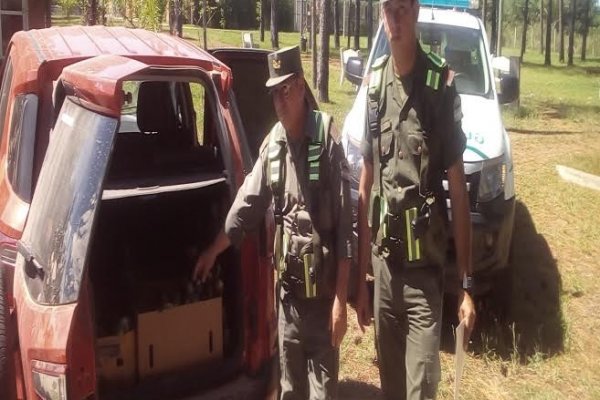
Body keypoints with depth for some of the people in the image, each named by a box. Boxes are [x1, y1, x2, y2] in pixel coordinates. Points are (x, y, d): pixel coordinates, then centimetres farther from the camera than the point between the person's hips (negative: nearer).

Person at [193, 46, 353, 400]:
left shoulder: (327, 140, -14)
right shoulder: (272, 144, 4)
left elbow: (345, 227, -15)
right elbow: (247, 203, 14)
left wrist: (341, 299, -16)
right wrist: (213, 252, 16)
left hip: (322, 292, -6)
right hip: (288, 288, 6)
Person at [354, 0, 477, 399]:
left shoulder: (441, 85, -10)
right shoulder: (375, 84, 4)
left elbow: (459, 192, -8)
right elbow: (365, 187, 7)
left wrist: (466, 283, -8)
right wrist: (361, 278, 9)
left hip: (425, 267, -4)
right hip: (383, 263, 5)